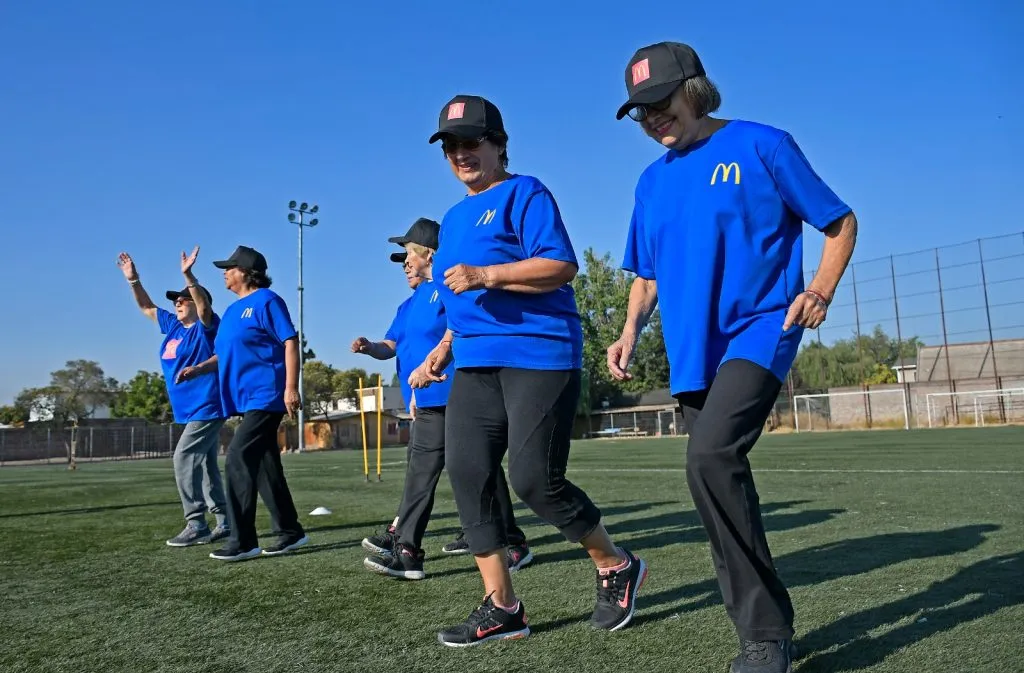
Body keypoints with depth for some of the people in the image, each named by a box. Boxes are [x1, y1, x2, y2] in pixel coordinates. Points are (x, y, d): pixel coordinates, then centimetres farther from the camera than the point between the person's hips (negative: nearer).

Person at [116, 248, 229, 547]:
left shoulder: (206, 326, -9)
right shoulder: (173, 326, 13)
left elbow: (205, 304, -29)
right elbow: (147, 307, 23)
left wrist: (188, 275, -42)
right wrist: (133, 280, 11)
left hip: (208, 408, -9)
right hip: (193, 410, 9)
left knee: (185, 459, -15)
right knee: (205, 465, 11)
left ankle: (196, 525, -10)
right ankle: (225, 521, 18)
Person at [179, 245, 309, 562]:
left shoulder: (266, 300, -7)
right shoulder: (232, 311, 19)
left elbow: (290, 342, -14)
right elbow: (225, 355, 25)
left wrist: (291, 388, -22)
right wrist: (198, 368, 7)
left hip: (267, 396, -9)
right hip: (248, 400, 9)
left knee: (238, 458, -14)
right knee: (264, 466, 10)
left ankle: (243, 541, -7)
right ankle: (290, 532, 19)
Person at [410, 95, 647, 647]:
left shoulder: (524, 193, -2)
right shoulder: (454, 218, 22)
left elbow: (561, 265, -15)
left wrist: (487, 274, -22)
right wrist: (442, 349, 18)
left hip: (540, 355, -8)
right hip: (475, 367, 8)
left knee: (534, 479, -10)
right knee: (466, 475, -1)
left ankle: (617, 568, 16)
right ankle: (501, 607, 9)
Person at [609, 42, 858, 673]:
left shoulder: (761, 145, -1)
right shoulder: (653, 181, 15)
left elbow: (841, 222, 5)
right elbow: (648, 273, 23)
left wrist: (821, 289, -12)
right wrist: (632, 329, 5)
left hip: (760, 330, -6)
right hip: (693, 351, 7)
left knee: (711, 458, -27)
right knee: (718, 475, 6)